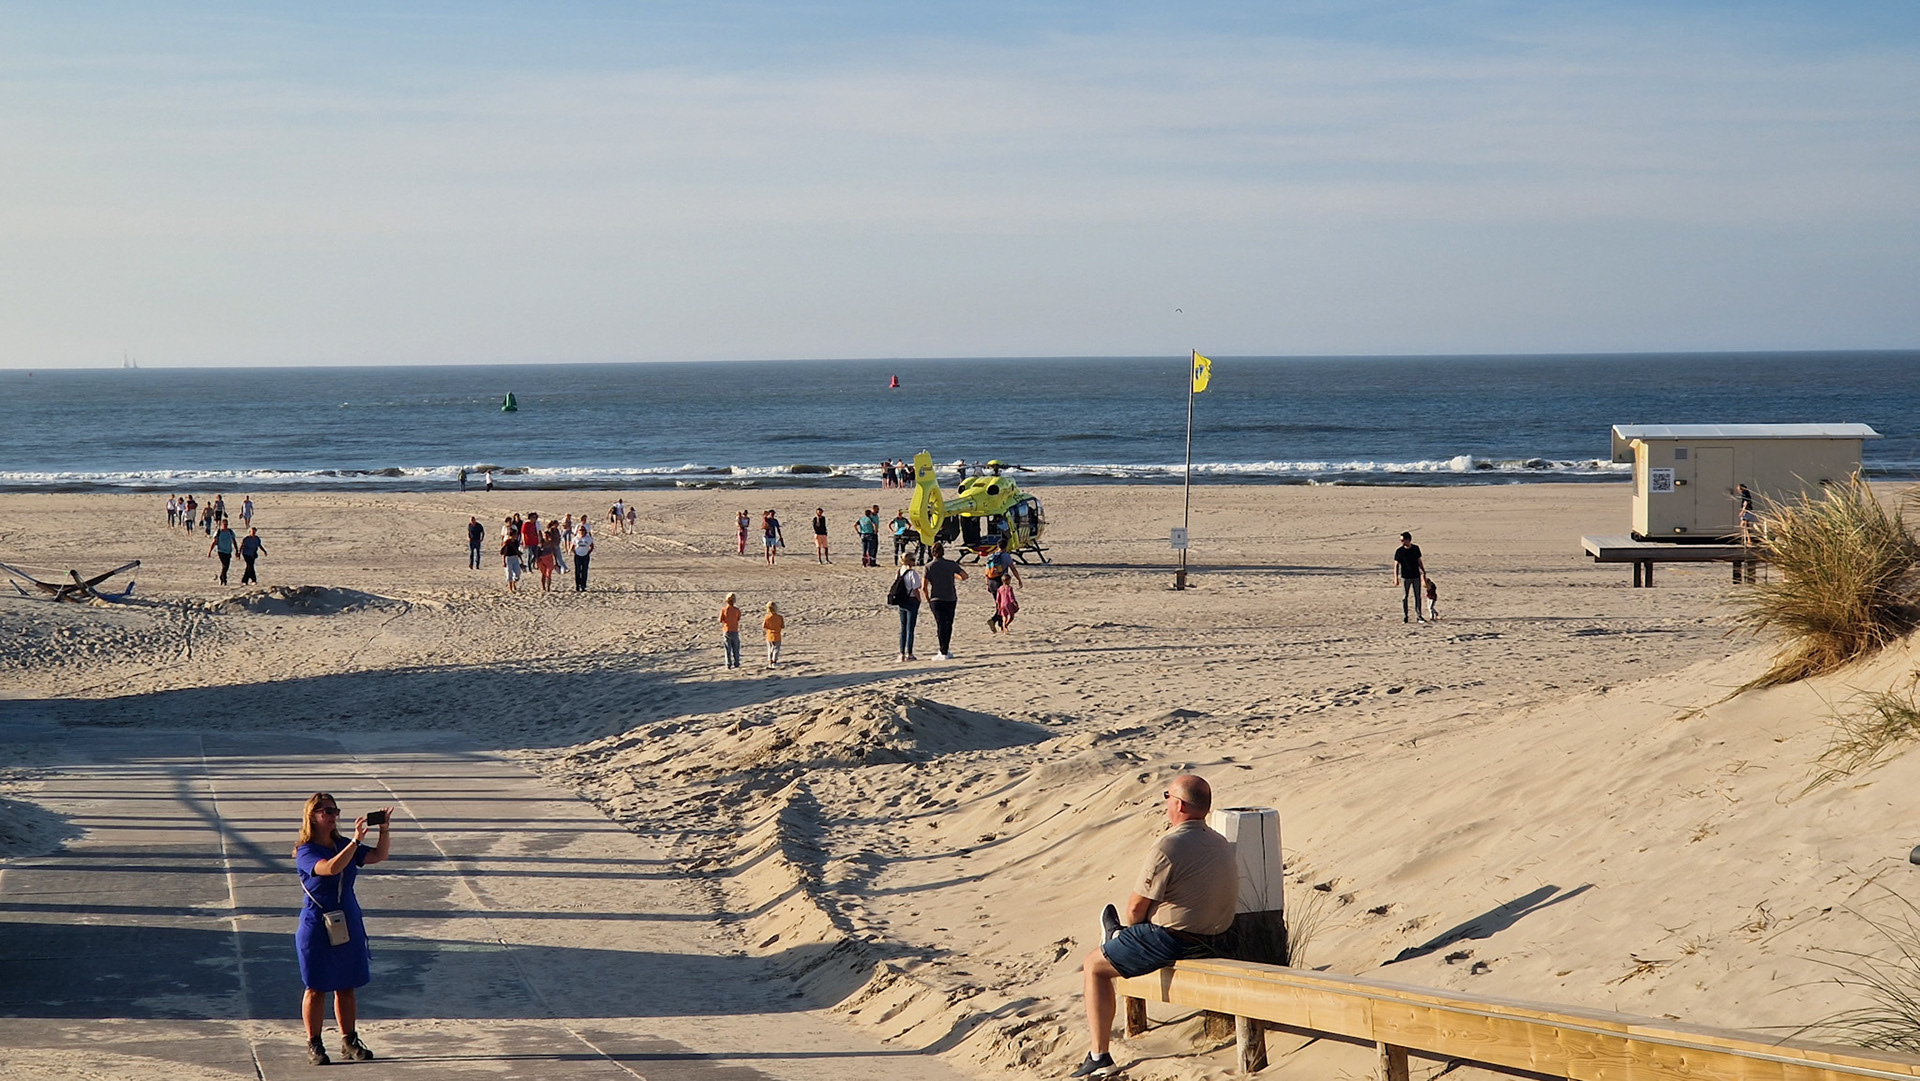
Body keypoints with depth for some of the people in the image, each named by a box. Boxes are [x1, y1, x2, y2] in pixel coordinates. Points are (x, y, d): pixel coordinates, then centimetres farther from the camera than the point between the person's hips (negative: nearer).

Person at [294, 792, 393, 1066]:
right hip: (317, 928, -6)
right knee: (316, 988, 2)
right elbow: (330, 868, -31)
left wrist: (385, 831, -15)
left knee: (347, 987, 11)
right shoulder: (305, 852, -13)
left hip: (348, 925, 6)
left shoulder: (343, 846, 6)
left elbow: (379, 855, 2)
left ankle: (349, 1040, 19)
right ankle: (314, 1045, 10)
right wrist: (356, 840, -38)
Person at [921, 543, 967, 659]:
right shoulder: (951, 564, 0)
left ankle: (943, 653, -5)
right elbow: (964, 576, 5)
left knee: (941, 625, -1)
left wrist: (928, 600, 6)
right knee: (948, 624, 15)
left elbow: (924, 587, -9)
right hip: (951, 598, 2)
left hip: (936, 600, -2)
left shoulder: (928, 566, -5)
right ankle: (946, 650, 20)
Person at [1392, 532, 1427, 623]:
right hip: (1405, 577, -3)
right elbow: (1396, 565, -6)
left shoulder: (1416, 548, 3)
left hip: (1416, 576, 3)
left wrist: (1423, 572, 14)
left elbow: (1419, 561, 14)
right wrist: (1396, 577, -14)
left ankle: (1418, 616, 12)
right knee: (1404, 598, 0)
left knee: (1417, 597, 5)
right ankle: (1404, 617, 7)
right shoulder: (1399, 551, -6)